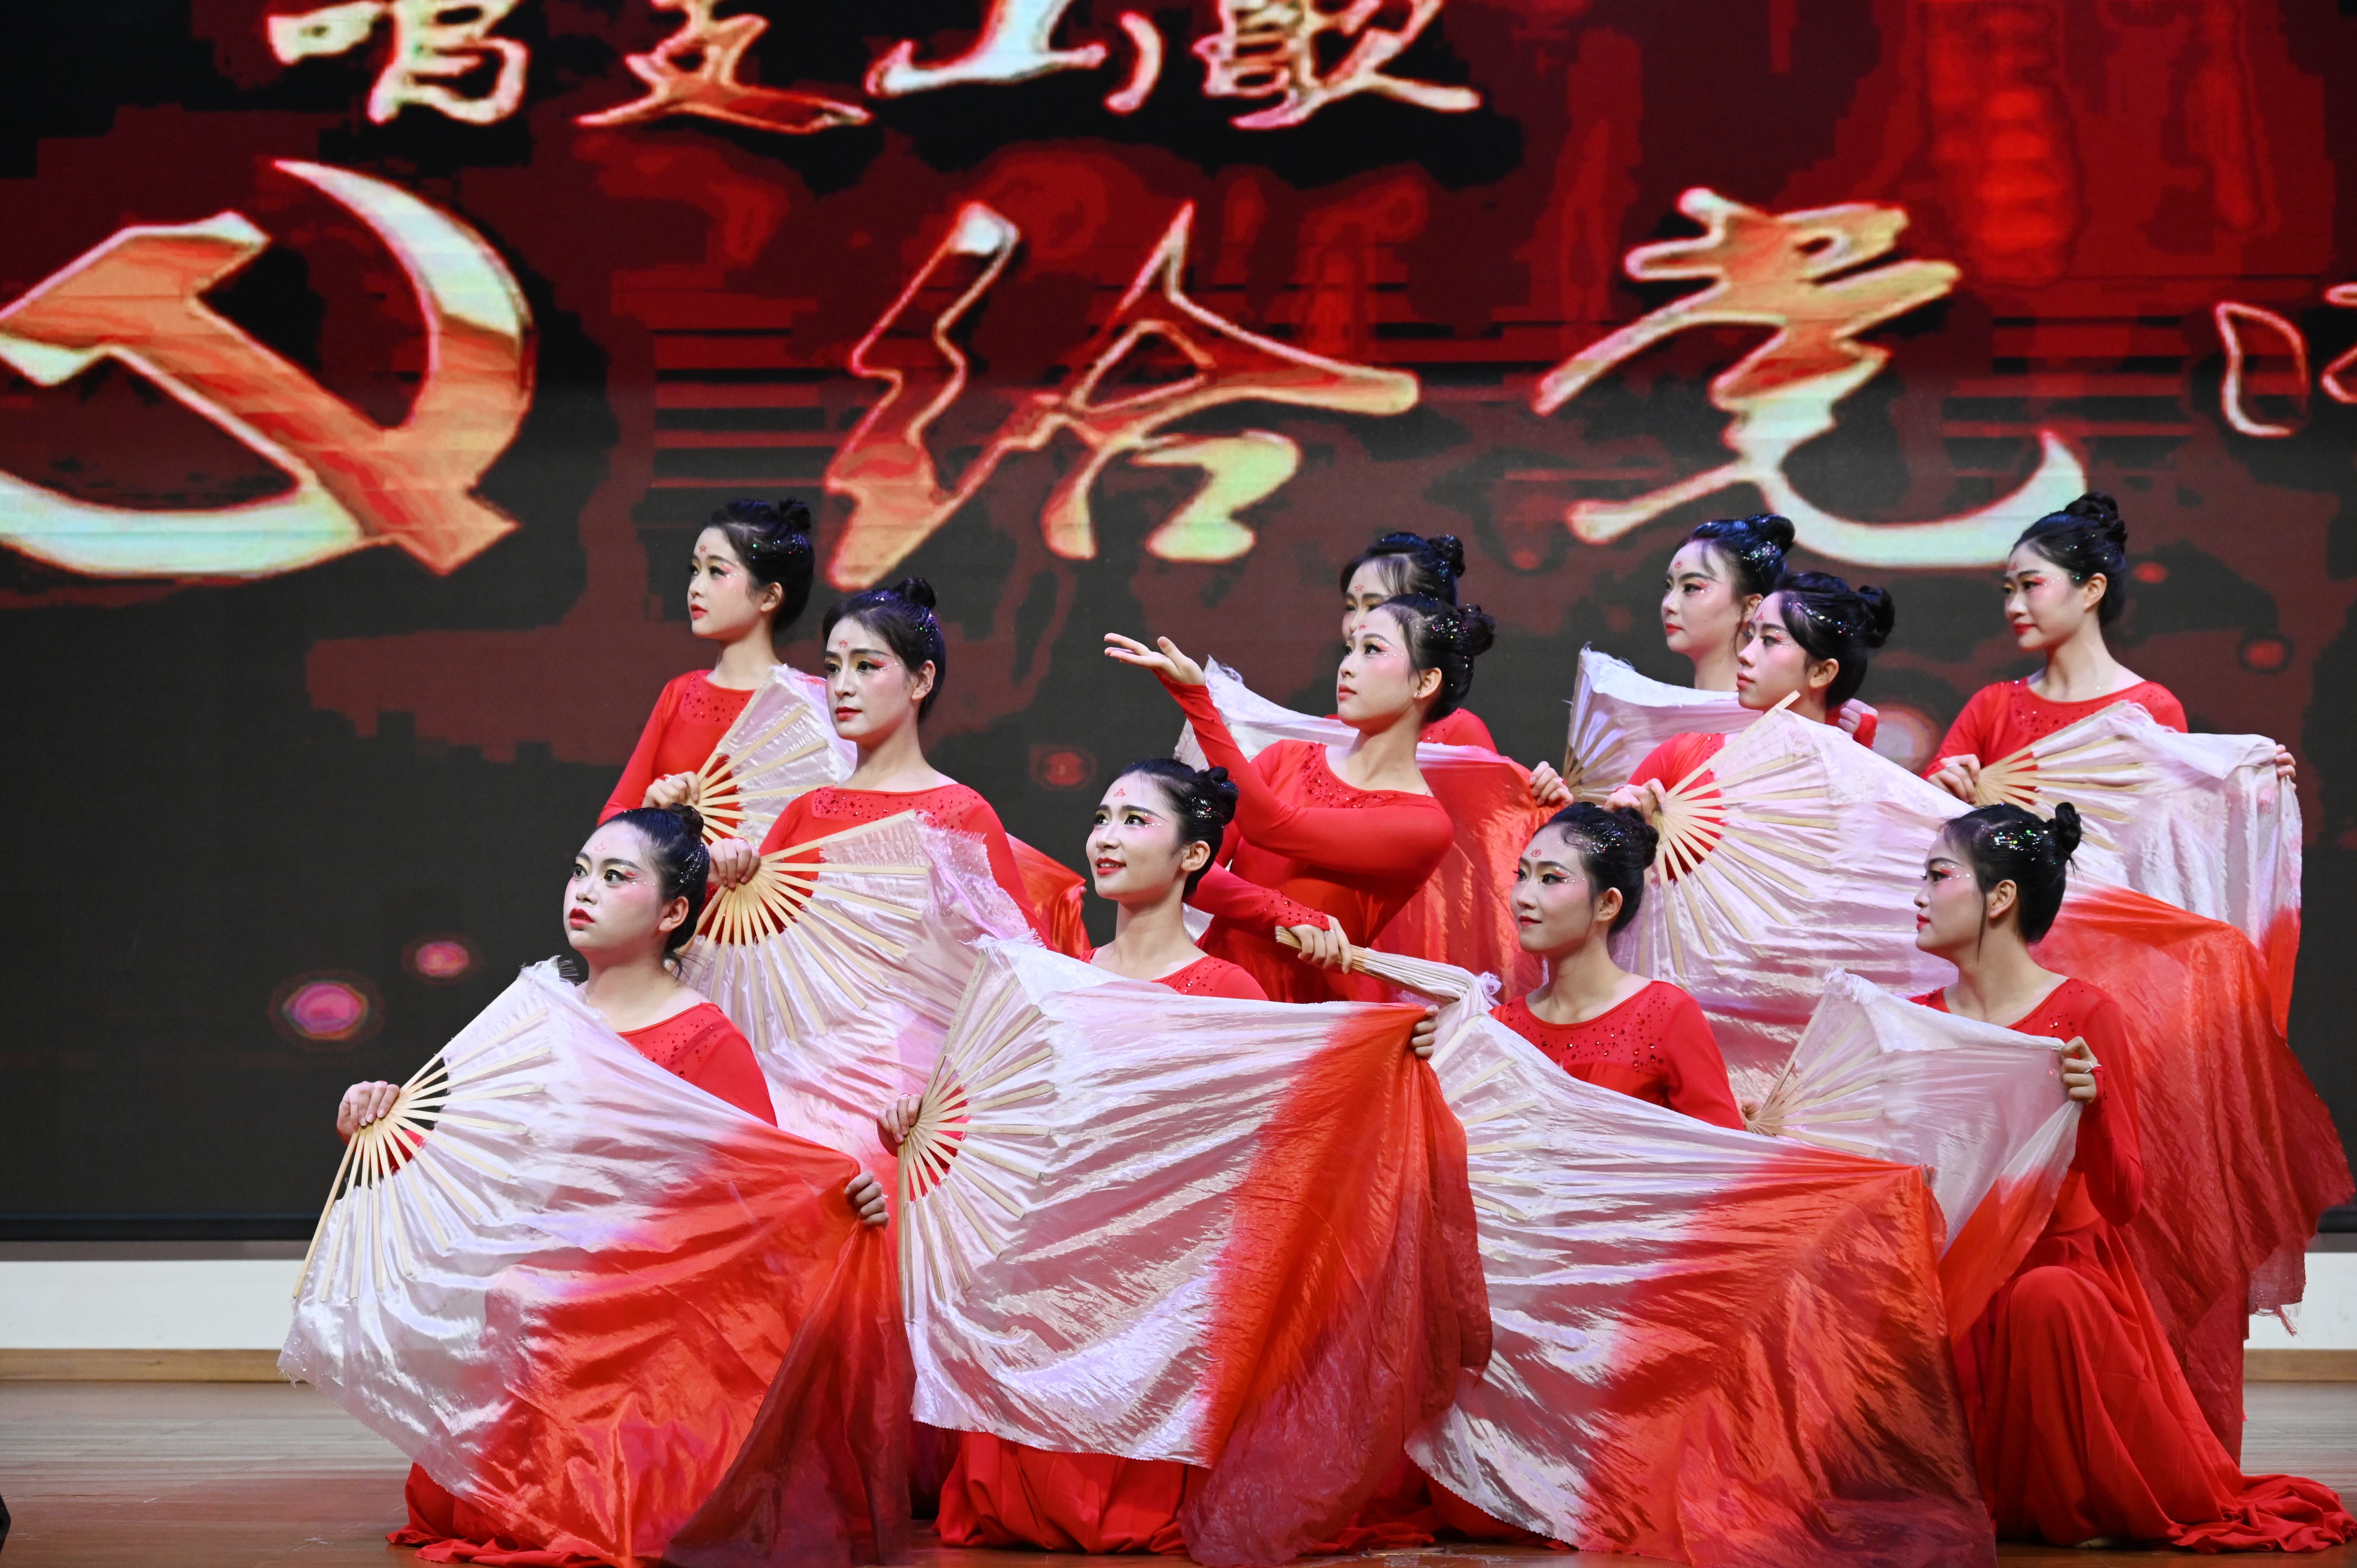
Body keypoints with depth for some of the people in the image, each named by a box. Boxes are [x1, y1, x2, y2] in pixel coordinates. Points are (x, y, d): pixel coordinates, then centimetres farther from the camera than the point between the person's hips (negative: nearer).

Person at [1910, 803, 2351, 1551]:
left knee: (2046, 1300, -38)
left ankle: (2096, 1507, -14)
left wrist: (2093, 1106, -28)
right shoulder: (1917, 1019, 7)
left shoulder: (2083, 1014, -7)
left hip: (2060, 1264, -4)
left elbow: (2121, 1201, -11)